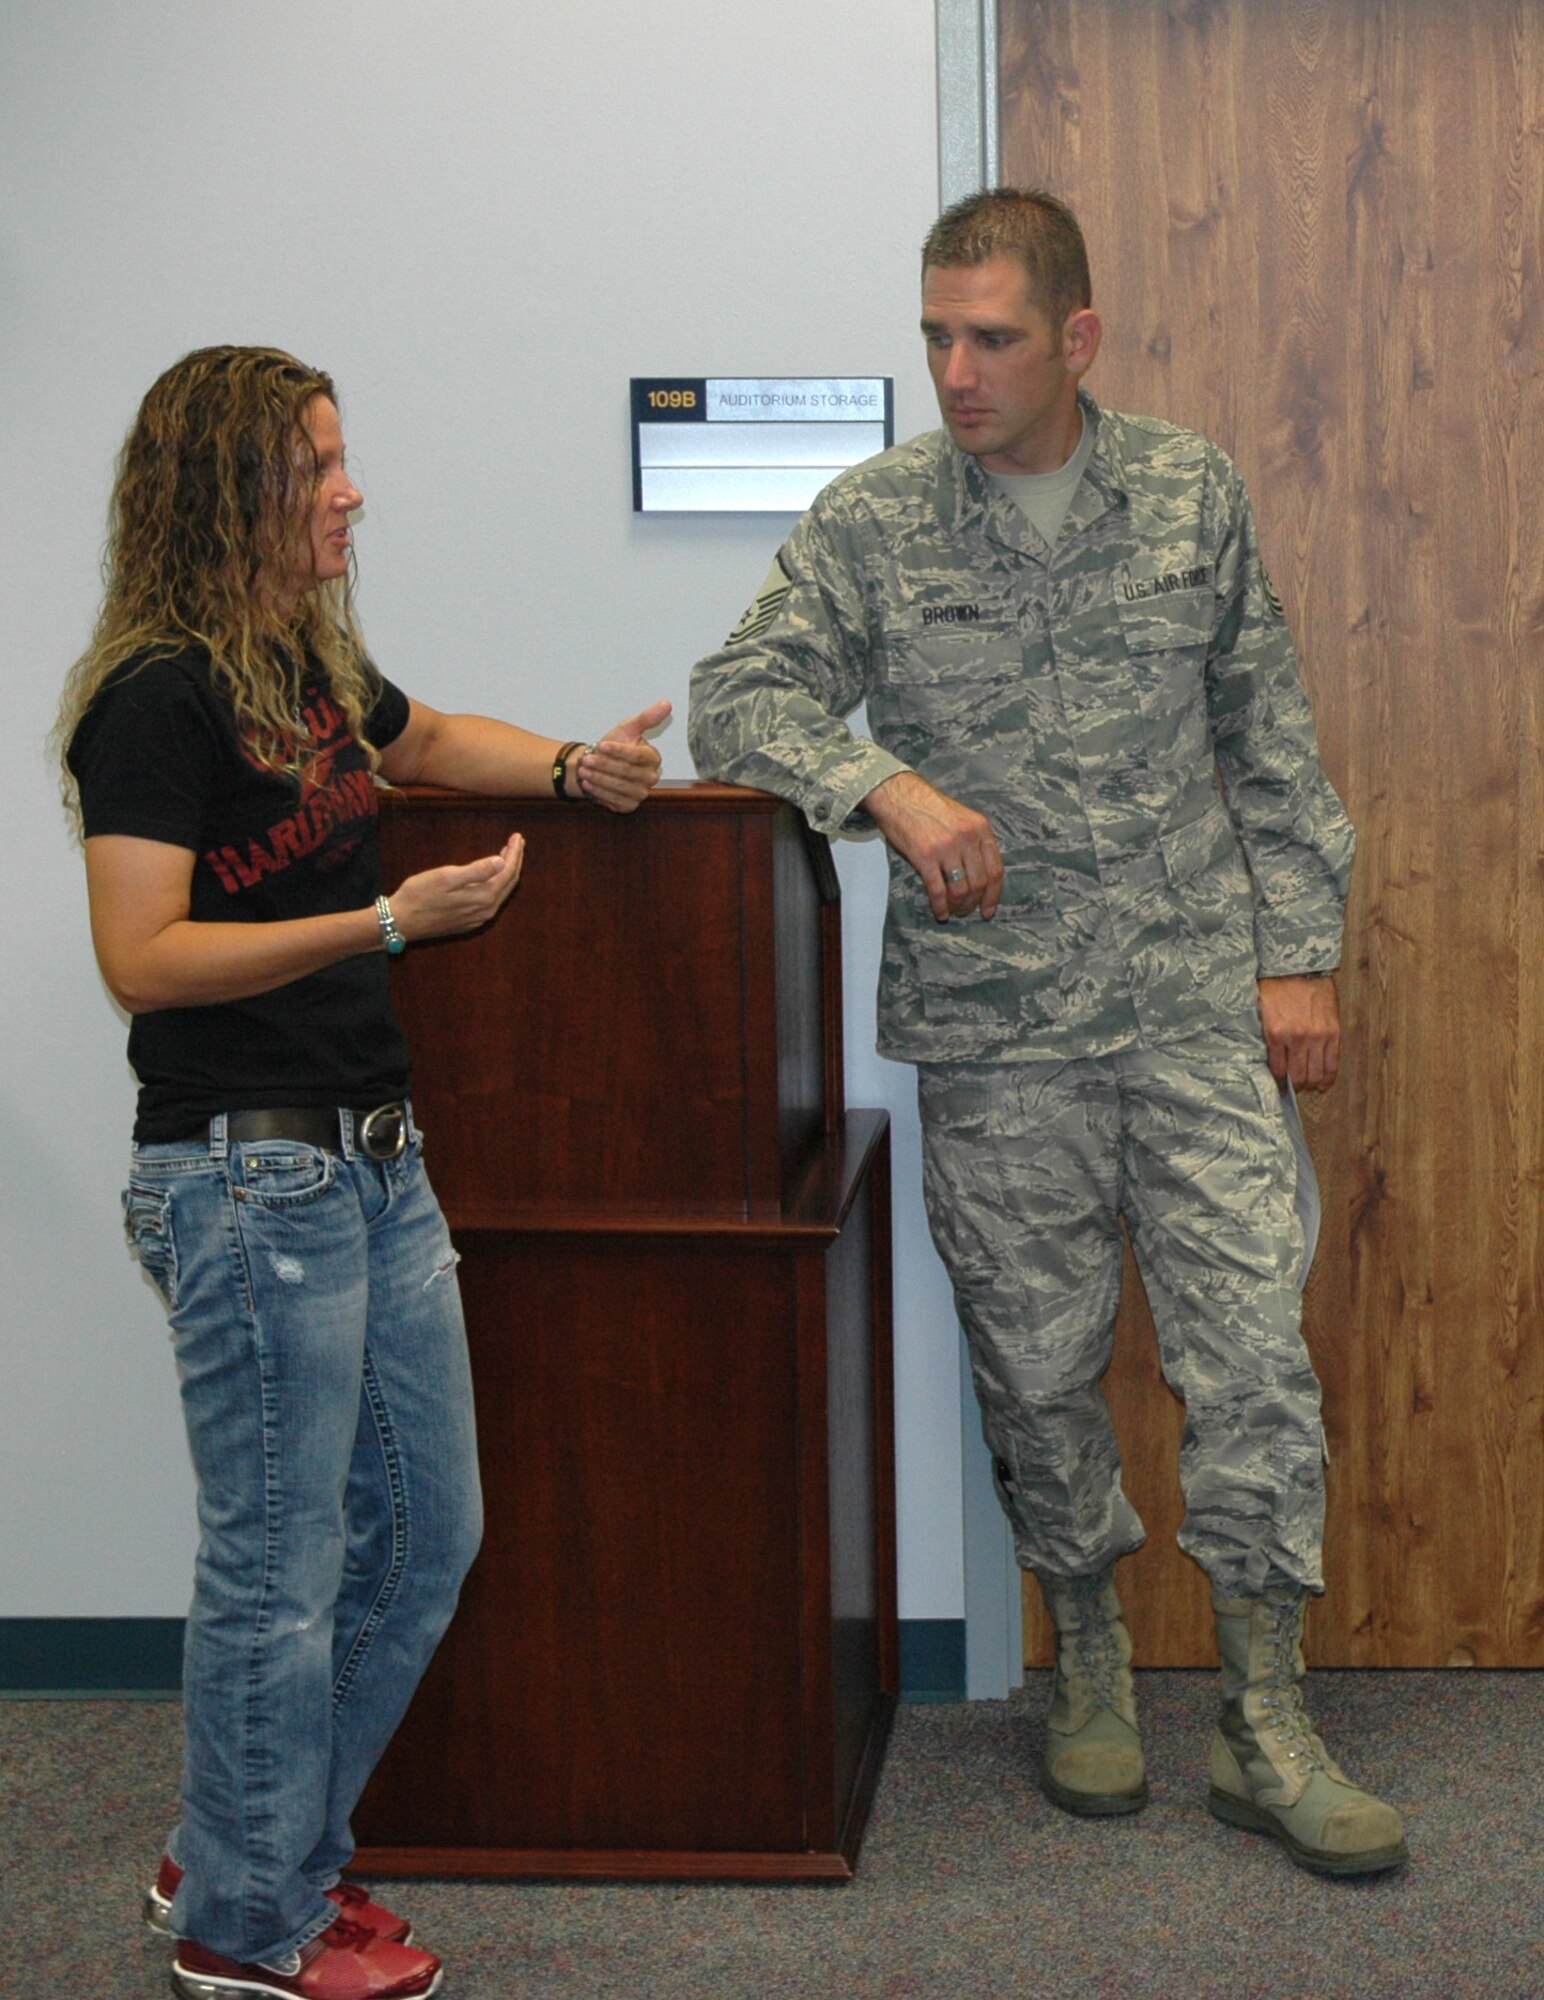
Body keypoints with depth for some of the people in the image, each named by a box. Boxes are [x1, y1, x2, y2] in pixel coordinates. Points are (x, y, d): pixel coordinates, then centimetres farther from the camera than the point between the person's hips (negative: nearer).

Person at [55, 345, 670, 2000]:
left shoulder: (307, 658, 13)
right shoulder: (156, 696, -14)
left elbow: (428, 737, 33)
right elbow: (143, 960, -20)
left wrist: (573, 769, 15)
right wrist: (393, 920, -21)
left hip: (369, 1162, 10)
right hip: (246, 1178, -9)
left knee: (422, 1536, 16)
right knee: (279, 1568, 2)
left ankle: (254, 1854, 32)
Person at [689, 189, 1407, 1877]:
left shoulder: (1193, 496, 5)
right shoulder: (869, 521, -1)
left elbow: (1269, 739, 9)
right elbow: (737, 699, -4)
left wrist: (1298, 954, 5)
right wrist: (887, 782, -22)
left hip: (1197, 1010, 1)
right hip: (992, 1031, 0)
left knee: (1254, 1355, -3)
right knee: (1039, 1368, 9)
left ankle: (1264, 1724, 9)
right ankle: (1088, 1657, 31)